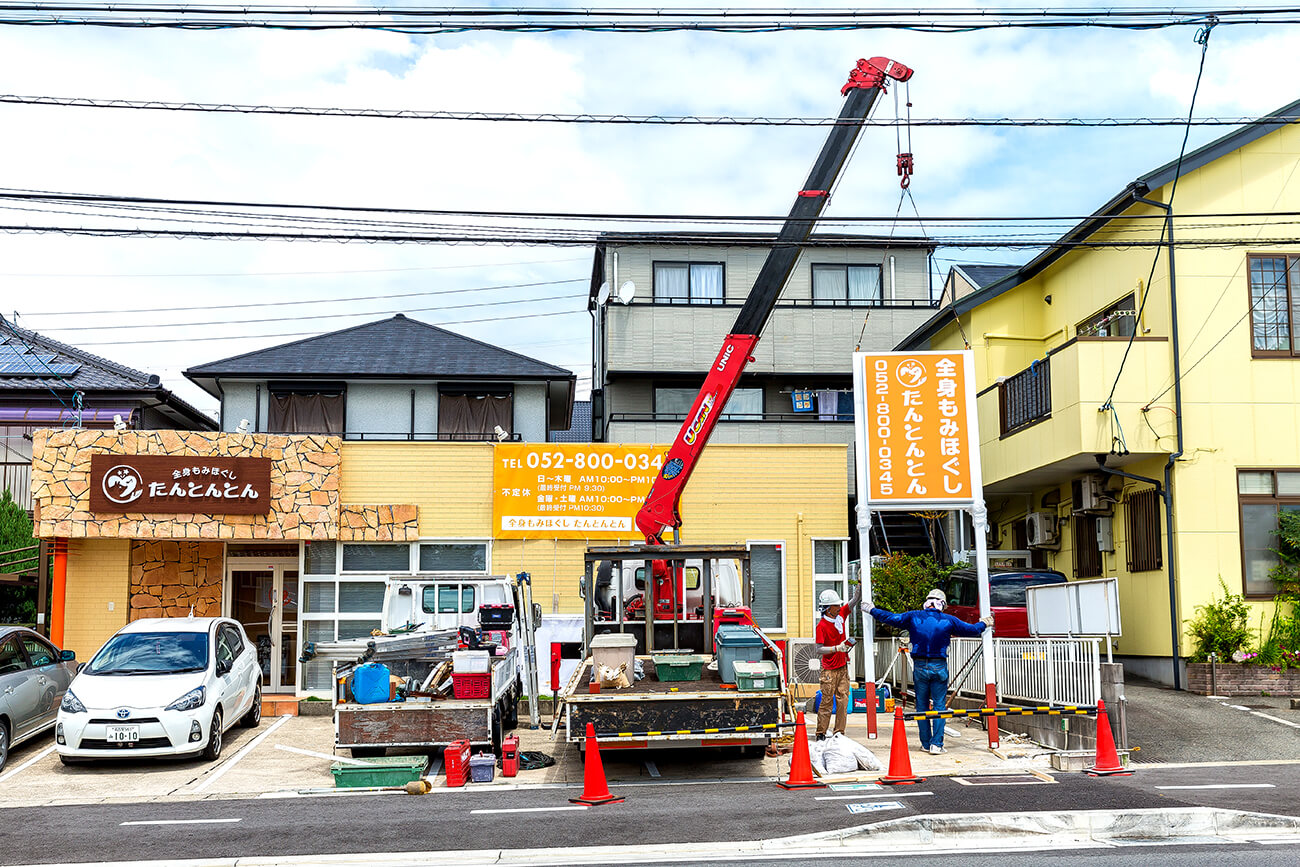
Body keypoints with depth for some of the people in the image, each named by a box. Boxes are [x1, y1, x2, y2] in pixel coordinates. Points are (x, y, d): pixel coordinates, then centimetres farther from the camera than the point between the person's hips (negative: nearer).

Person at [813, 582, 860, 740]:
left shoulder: (840, 614, 4)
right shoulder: (822, 625, -13)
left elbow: (855, 599, 6)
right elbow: (819, 649, -15)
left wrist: (860, 583, -6)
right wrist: (837, 648, -24)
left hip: (843, 667, 6)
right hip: (829, 669, -6)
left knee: (843, 700, 5)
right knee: (827, 701, -2)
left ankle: (839, 733, 10)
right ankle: (821, 734, 6)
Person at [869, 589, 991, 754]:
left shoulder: (913, 617, 1)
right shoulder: (948, 620, 0)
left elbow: (891, 618, 4)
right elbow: (971, 630, 8)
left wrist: (873, 610, 19)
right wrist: (984, 624, 28)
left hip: (920, 667, 1)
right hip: (939, 667, -1)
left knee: (922, 706, 10)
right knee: (939, 706, 3)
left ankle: (926, 744, 13)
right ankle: (936, 744, -3)